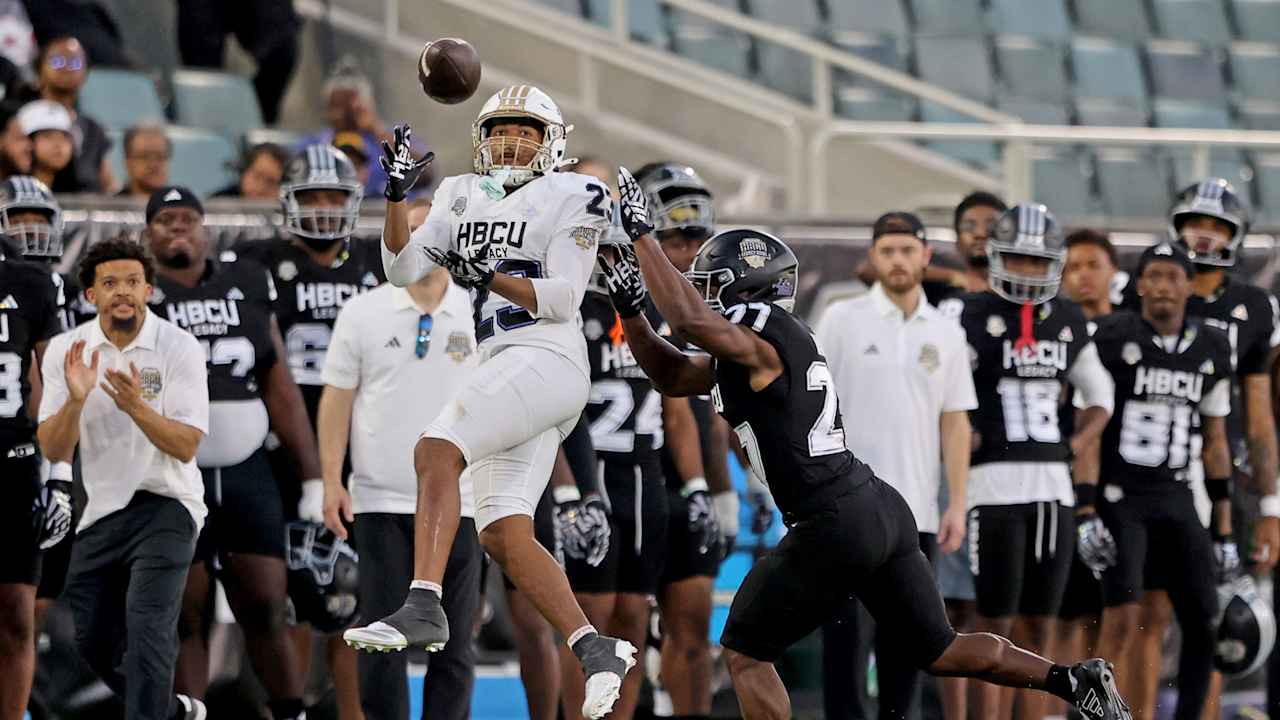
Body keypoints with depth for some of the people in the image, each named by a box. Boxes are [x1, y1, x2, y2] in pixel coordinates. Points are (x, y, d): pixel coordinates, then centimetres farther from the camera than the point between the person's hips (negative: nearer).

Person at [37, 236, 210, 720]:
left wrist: (137, 407, -33)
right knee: (94, 642, 12)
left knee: (147, 628, -22)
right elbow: (53, 451, -7)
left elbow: (186, 447, -16)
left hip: (164, 508, -5)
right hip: (97, 512, 5)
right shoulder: (66, 350, -2)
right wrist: (75, 399, -25)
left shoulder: (178, 347, -10)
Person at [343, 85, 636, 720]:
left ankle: (423, 607, -35)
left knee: (435, 452, -26)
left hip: (545, 358, -8)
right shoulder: (464, 199, 19)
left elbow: (562, 298, -7)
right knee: (504, 535, -1)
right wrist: (397, 195, -1)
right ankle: (596, 651, 1)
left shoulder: (570, 199, 1)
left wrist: (490, 276, -18)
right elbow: (402, 269, 11)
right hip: (503, 368, 8)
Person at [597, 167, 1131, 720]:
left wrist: (640, 235, -22)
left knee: (744, 652, 5)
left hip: (834, 528, -10)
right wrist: (628, 306, 15)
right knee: (939, 651, 19)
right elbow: (671, 377, 25)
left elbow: (688, 318, -31)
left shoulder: (757, 341, -12)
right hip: (882, 509, 10)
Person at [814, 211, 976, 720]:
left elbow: (955, 422, 10)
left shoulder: (946, 334, 10)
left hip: (918, 508, 3)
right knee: (849, 632, -5)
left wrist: (957, 504, 3)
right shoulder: (842, 320, 1)